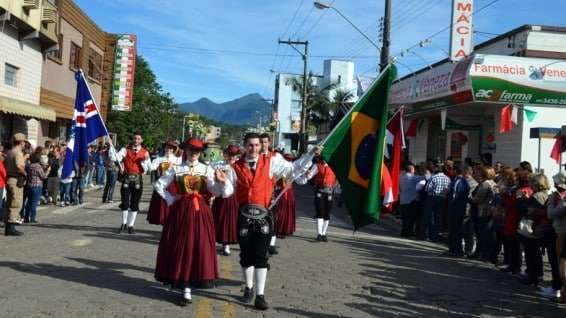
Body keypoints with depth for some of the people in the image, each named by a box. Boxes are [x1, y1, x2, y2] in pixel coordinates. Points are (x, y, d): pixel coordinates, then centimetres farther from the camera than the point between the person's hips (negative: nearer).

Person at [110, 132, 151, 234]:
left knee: (134, 204, 6)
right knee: (125, 203, 1)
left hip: (138, 179, 0)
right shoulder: (125, 150, 4)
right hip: (127, 179, 0)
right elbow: (114, 157, -10)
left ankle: (130, 225, 17)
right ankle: (124, 224, 20)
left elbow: (147, 169, -2)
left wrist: (145, 160, -17)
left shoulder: (145, 152, 4)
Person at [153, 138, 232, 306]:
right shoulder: (176, 169, 4)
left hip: (200, 212, 0)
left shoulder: (206, 170, 3)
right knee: (180, 247, 2)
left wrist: (223, 182, -24)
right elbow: (159, 185, 11)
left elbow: (217, 191, -6)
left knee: (198, 247, 0)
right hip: (181, 211, 0)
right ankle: (178, 279, 15)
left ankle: (187, 288, 8)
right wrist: (171, 200, 3)